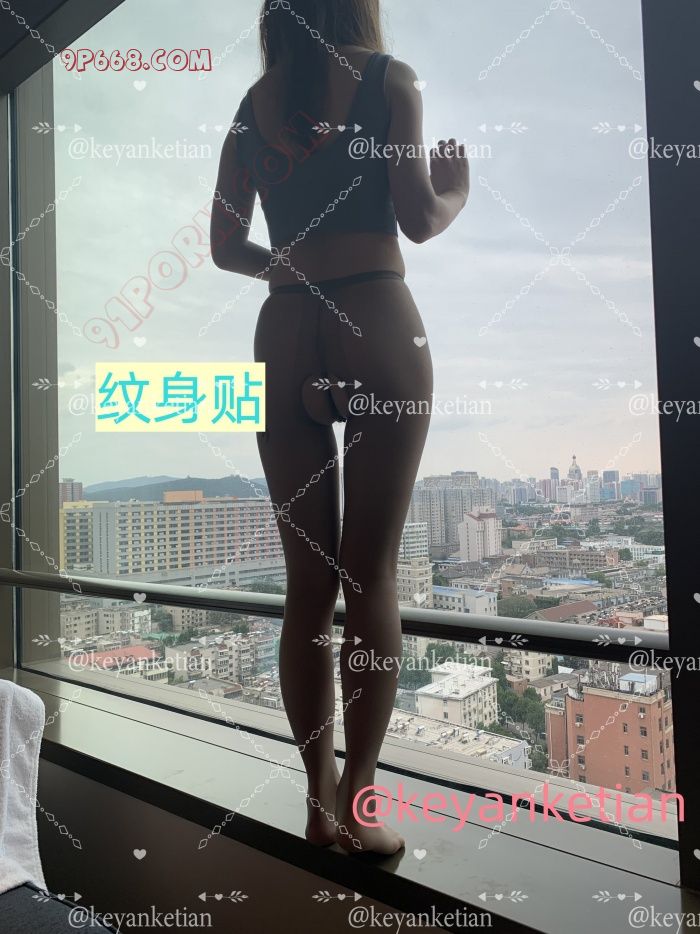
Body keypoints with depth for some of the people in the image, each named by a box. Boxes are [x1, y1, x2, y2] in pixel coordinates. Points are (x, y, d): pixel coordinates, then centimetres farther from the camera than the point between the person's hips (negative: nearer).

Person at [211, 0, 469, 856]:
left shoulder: (253, 103, 19)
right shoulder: (390, 77, 8)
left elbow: (227, 247, 15)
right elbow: (418, 220, -1)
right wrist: (457, 189, 20)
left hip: (283, 339, 4)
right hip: (377, 327, -3)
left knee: (308, 581, 6)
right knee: (372, 574, -1)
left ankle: (320, 799, 13)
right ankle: (357, 801, 4)